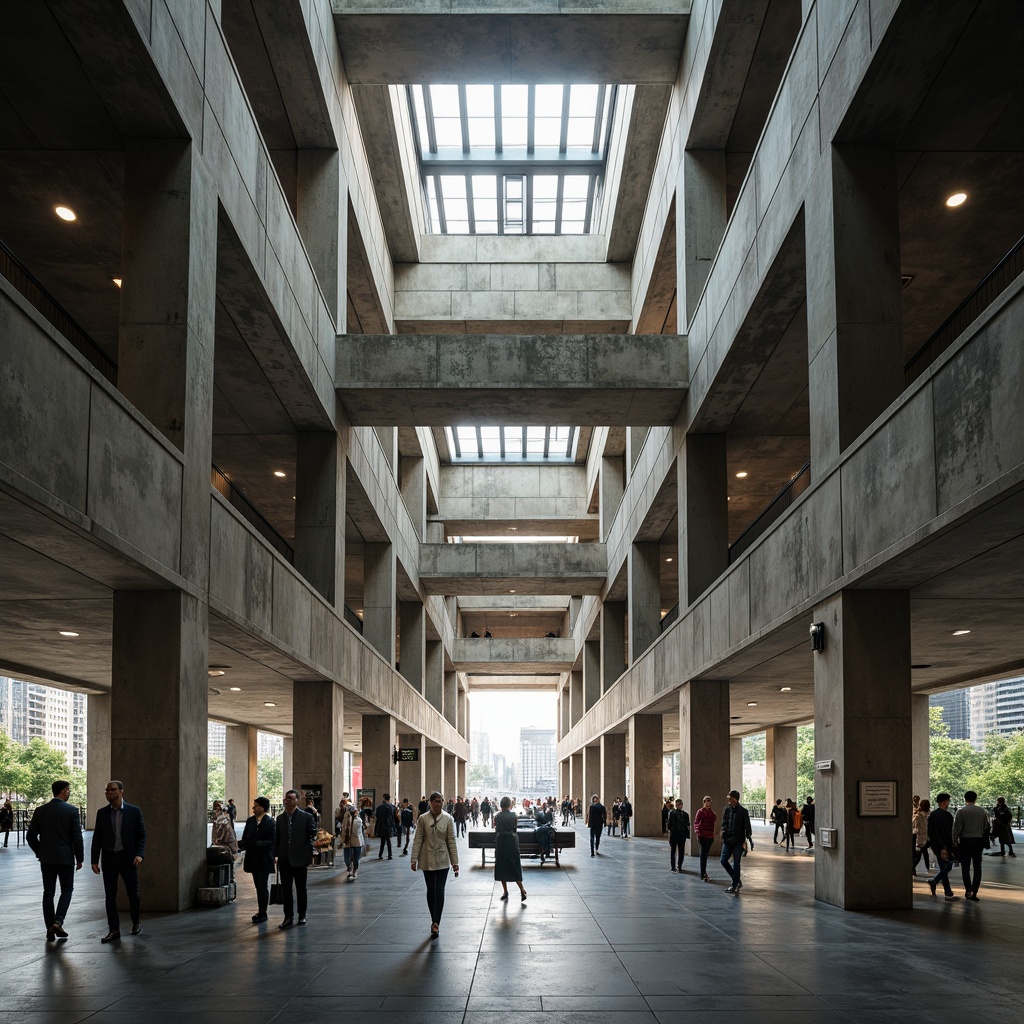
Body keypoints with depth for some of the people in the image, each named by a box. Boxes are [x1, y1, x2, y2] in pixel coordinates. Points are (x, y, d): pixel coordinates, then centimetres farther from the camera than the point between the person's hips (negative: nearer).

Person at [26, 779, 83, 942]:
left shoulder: (40, 811, 1)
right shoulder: (72, 810, -9)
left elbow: (30, 835, 2)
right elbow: (77, 837, -10)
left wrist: (39, 853, 16)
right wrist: (80, 858, 0)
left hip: (46, 859, 3)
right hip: (66, 858, -3)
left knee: (48, 893, 9)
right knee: (67, 890, 11)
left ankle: (50, 930, 8)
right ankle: (58, 922, -6)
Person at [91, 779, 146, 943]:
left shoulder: (134, 811, -2)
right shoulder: (102, 813, 4)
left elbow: (141, 835, -1)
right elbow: (97, 838, 6)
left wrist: (139, 854, -15)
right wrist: (95, 860, 0)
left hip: (128, 858, -2)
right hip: (109, 859, 2)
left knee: (133, 893, 4)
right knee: (110, 895, 0)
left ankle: (136, 921, 29)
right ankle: (114, 930, 6)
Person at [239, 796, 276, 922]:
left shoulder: (270, 822, -8)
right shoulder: (250, 820, 9)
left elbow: (272, 840, -12)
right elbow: (245, 838, 10)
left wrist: (258, 843, -24)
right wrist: (243, 844, -11)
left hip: (264, 859, -6)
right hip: (253, 858, 6)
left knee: (262, 886, -5)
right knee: (258, 886, 12)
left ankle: (262, 913, 0)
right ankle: (261, 912, 20)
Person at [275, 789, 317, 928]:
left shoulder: (306, 817, -5)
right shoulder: (280, 818, 8)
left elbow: (313, 833, -2)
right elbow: (277, 838, 11)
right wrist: (276, 855, 6)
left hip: (300, 859, -3)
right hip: (285, 859, 3)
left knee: (301, 889, 8)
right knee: (286, 889, 5)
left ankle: (302, 915, 20)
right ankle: (288, 917, 12)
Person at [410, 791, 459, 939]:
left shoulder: (448, 819, -3)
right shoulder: (423, 819, -3)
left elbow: (451, 841, -2)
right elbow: (418, 840, -2)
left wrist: (455, 862, -3)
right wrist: (414, 859, -8)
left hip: (442, 860, -1)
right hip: (427, 860, 1)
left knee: (439, 891, -9)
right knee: (431, 891, 8)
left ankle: (435, 923, -12)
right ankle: (435, 923, 20)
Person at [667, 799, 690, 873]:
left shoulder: (671, 813, -8)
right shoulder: (685, 814, -4)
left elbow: (669, 824, -10)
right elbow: (688, 825, -3)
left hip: (673, 834, -1)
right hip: (682, 835, 1)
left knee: (673, 851, 12)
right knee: (681, 852, 8)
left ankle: (673, 867, 11)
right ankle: (680, 867, 7)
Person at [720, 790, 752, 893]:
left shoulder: (743, 811, -6)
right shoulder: (727, 810, 8)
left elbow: (747, 827, -5)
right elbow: (723, 824, 12)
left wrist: (746, 840, -10)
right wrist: (723, 836, -2)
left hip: (738, 841, -5)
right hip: (728, 840, 5)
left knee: (736, 863, -2)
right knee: (723, 860, 3)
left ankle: (735, 885, 7)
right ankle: (737, 881, 19)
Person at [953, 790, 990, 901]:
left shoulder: (961, 811, -9)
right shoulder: (982, 811, 2)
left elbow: (956, 828, -11)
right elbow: (987, 827, 6)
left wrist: (954, 842, -3)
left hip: (965, 841, -3)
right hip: (979, 841, 3)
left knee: (965, 867, 4)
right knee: (977, 867, 8)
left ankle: (968, 890, -7)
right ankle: (974, 893, 5)